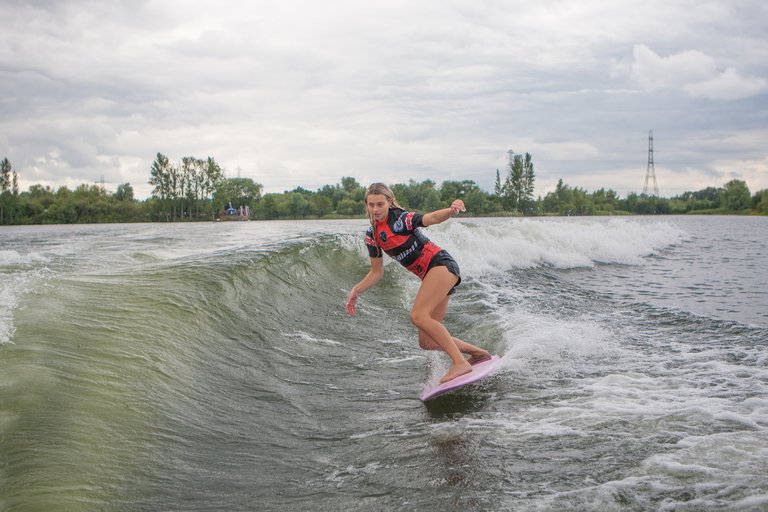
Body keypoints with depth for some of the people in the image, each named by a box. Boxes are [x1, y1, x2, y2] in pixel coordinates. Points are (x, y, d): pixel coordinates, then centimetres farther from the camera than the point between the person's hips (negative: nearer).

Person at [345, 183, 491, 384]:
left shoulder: (400, 218, -11)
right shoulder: (372, 236, 9)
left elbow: (431, 218, -29)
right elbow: (377, 272, 18)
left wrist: (451, 210, -48)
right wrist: (355, 291, 8)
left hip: (441, 263, -8)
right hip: (430, 276, 8)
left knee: (419, 316, -25)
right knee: (427, 341, 4)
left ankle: (460, 362, -25)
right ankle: (478, 353, 19)